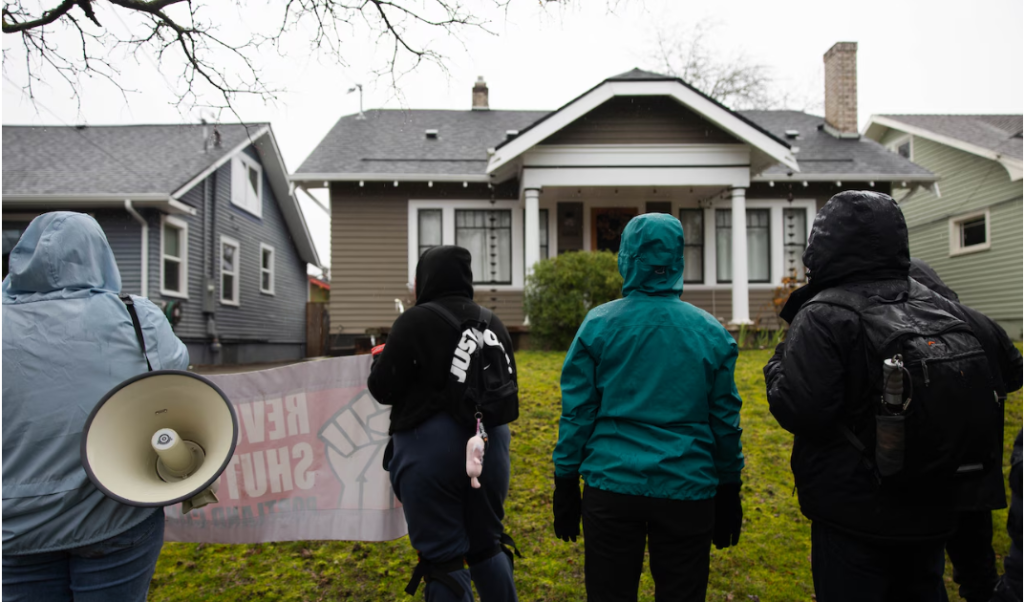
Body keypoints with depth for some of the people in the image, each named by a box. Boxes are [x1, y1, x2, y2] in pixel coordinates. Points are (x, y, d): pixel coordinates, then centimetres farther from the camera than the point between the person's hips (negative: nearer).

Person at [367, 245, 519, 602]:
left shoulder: (415, 321, -10)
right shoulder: (493, 323, 7)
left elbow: (382, 389, -8)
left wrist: (379, 360, 12)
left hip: (430, 447, -5)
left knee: (442, 556, 5)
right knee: (488, 544, 20)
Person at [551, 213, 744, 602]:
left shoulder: (597, 325, -4)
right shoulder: (712, 332, 1)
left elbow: (576, 414, -3)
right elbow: (726, 423, 5)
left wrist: (565, 487, 6)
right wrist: (729, 495, 16)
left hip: (611, 488, -1)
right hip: (687, 494, 1)